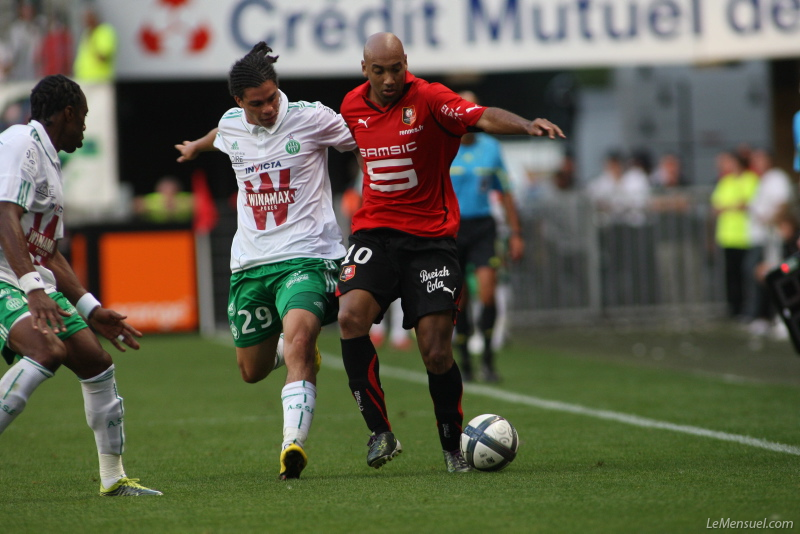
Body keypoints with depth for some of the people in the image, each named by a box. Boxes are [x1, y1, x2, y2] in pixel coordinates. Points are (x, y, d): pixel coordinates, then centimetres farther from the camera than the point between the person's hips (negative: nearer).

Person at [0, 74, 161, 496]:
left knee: (97, 364, 8)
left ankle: (113, 477, 21)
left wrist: (92, 310, 25)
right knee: (48, 351, -32)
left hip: (36, 283, 10)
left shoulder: (48, 160, 21)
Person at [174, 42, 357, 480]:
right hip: (250, 264, 5)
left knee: (298, 338, -31)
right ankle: (298, 353, 47)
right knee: (252, 371, 11)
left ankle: (293, 445, -40)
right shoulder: (231, 125, 6)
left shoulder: (311, 118, -7)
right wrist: (196, 147, 54)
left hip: (305, 258, -5)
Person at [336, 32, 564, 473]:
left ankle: (453, 448, 16)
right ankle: (380, 432, -15)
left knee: (436, 353, -7)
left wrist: (526, 125, -45)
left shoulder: (427, 99, -10)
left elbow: (483, 117, -27)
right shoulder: (351, 106, 5)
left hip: (431, 236, -3)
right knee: (351, 314, -24)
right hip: (374, 231, 3)